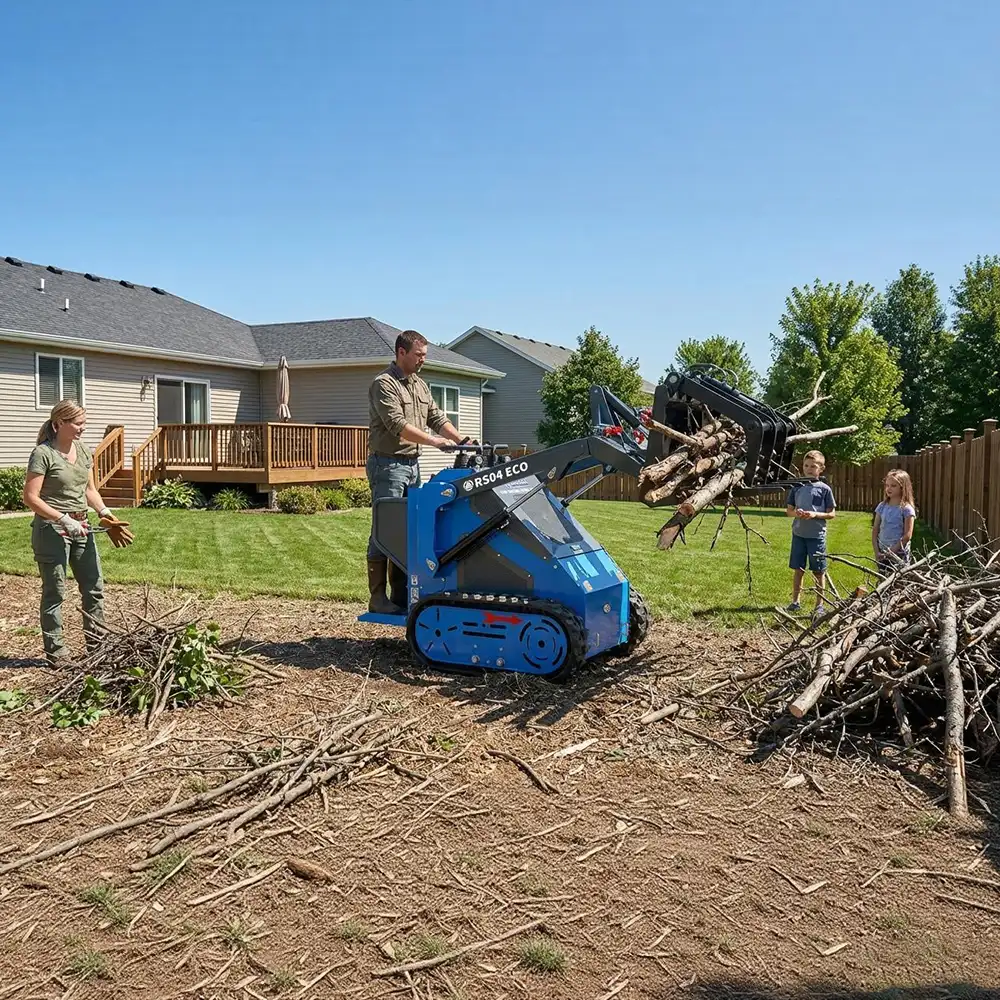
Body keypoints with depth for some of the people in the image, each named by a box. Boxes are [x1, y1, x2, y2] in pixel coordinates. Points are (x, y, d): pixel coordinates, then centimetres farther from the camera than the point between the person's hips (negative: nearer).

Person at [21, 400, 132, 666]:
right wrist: (64, 520, -20)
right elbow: (31, 498, -15)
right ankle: (56, 651, 14)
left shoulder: (83, 450, 7)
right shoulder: (43, 454, -13)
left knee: (94, 587, 10)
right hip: (52, 530, -7)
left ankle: (96, 645, 21)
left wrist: (104, 511, -3)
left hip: (81, 527, 7)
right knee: (55, 592, 3)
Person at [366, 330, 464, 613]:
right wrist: (434, 441, -25)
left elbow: (437, 418, 15)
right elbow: (398, 425, -20)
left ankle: (401, 595, 17)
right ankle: (378, 599, 0)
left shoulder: (420, 385, 16)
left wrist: (464, 441, 2)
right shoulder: (384, 384, -10)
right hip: (388, 465, -8)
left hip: (412, 465, 8)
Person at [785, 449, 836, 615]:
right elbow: (788, 510, 9)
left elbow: (831, 513, -1)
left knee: (819, 571, 5)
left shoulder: (824, 489, -3)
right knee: (798, 569, 10)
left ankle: (819, 604, 15)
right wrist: (795, 513, -13)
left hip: (817, 535, -2)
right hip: (798, 534, 2)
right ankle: (796, 601, 21)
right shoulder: (797, 488, 5)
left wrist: (815, 515, -17)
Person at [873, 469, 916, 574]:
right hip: (882, 553, 5)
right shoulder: (882, 506, 6)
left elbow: (907, 535, -13)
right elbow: (875, 530, 8)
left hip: (899, 554, -5)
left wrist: (891, 552, -14)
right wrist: (876, 552, -2)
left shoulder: (906, 508, -9)